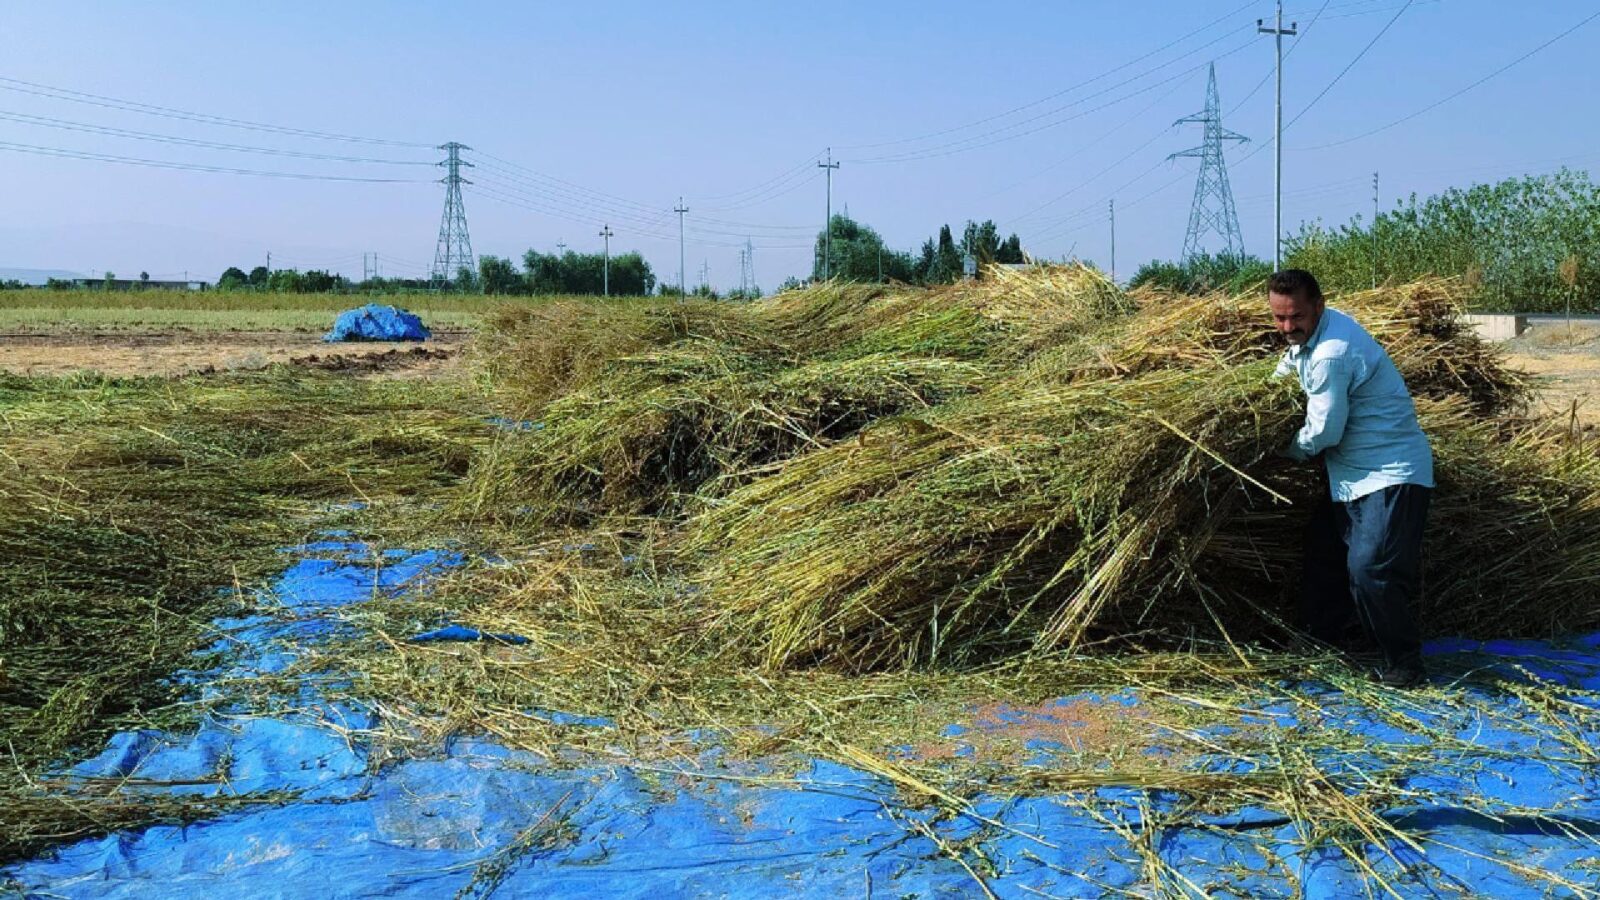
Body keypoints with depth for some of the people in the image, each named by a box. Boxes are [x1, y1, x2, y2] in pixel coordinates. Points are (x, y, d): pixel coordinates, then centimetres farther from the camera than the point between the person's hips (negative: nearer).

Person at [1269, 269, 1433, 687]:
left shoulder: (1331, 355, -26)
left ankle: (1404, 664, -3)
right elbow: (1292, 359, 32)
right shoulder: (1318, 329, 5)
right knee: (1323, 559, 18)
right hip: (1351, 474, 11)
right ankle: (1326, 639, 33)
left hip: (1391, 474, -11)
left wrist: (1285, 452, -2)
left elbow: (1322, 434, -20)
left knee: (1369, 570, -19)